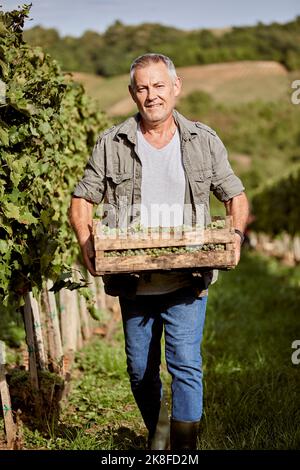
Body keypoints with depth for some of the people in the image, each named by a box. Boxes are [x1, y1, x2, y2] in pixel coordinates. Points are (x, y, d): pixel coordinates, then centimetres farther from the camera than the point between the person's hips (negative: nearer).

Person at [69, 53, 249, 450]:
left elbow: (235, 196, 10)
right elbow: (82, 201, 6)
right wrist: (86, 244, -12)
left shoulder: (204, 141, 3)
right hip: (132, 280, 2)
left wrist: (235, 235, -10)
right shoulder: (112, 144, 2)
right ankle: (157, 435, 37)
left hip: (187, 280, -1)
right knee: (140, 370, 13)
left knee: (185, 365, -11)